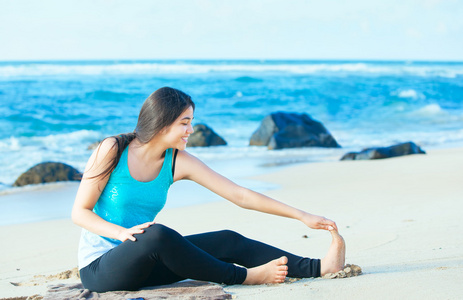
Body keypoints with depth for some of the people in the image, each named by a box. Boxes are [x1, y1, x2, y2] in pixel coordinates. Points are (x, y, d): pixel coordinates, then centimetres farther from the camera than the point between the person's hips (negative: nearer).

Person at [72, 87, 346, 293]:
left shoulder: (178, 162, -2)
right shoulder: (113, 150, -13)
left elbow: (239, 195, -2)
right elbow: (79, 212, -10)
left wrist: (301, 216, -6)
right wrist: (123, 233, -27)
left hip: (145, 264, 5)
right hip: (99, 267, -5)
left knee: (227, 241, -13)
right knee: (158, 234, -36)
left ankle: (317, 267, -13)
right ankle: (241, 276, -22)